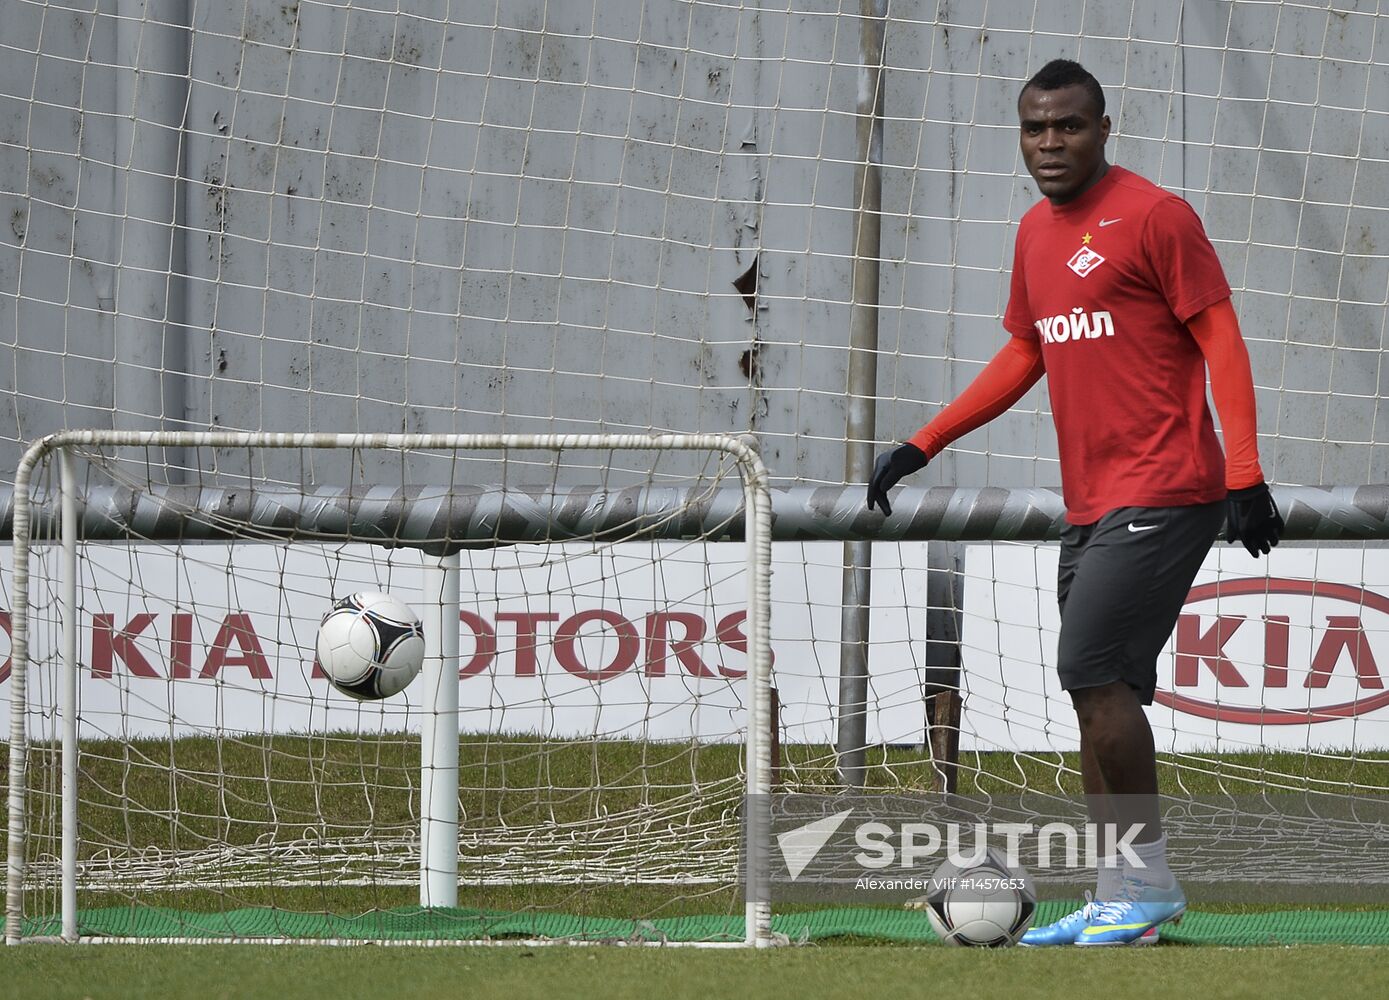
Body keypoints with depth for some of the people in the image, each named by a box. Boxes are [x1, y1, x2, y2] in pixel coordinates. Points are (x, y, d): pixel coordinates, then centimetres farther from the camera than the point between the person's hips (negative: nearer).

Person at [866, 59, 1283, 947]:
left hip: (1161, 494, -8)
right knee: (1100, 688, 7)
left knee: (1094, 673, -15)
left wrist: (1245, 476, -18)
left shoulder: (1154, 216, -8)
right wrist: (921, 447, 21)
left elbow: (1222, 341, -10)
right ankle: (1118, 902, 11)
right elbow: (1023, 356, 26)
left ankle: (1147, 882, -7)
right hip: (1091, 504, 8)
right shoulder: (1037, 232, 15)